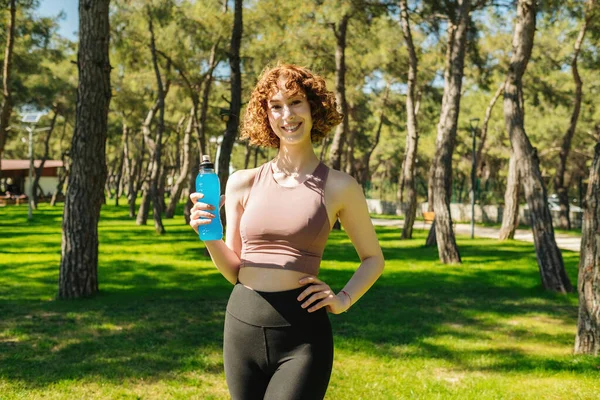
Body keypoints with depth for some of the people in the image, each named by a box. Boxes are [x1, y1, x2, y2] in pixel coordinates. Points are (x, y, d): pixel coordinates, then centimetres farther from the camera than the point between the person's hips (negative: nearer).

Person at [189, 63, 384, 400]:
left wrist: (344, 300, -5)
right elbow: (234, 271, 9)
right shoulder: (243, 183, 5)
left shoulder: (339, 187, -2)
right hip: (242, 325, 4)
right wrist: (210, 236, -9)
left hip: (302, 334, -3)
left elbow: (373, 259, 11)